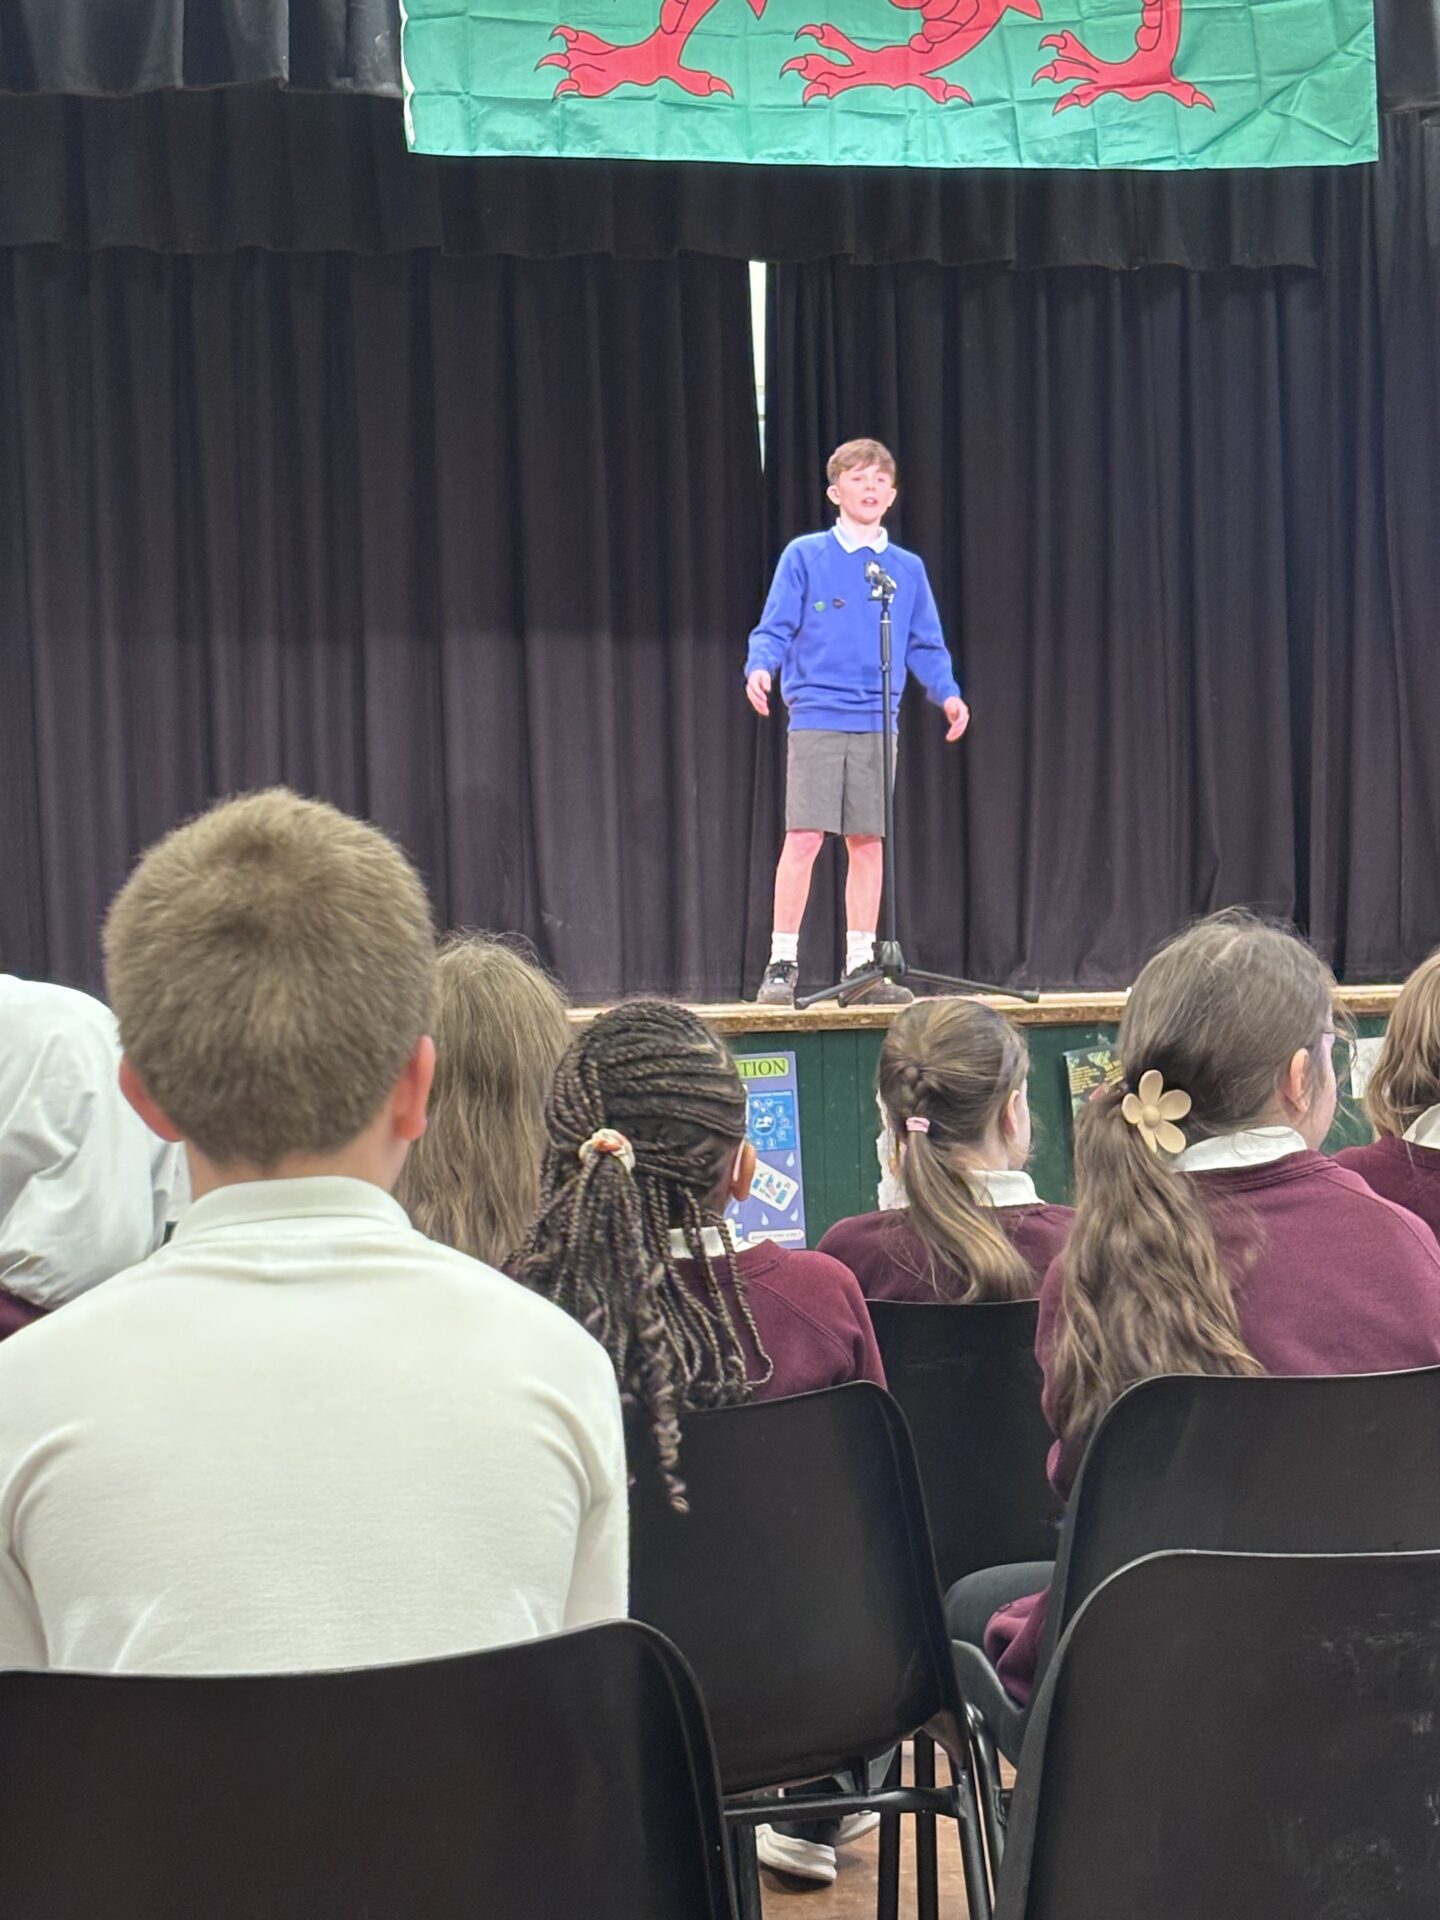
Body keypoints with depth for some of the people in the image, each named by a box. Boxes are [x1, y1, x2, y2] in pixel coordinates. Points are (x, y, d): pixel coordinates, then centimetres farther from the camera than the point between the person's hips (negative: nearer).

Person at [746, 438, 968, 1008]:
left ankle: (861, 966, 12)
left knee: (868, 842, 5)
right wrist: (760, 668, -20)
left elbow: (926, 646, 14)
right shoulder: (804, 556, 3)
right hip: (816, 719, -3)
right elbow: (775, 630, 0)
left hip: (877, 725, 3)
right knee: (804, 837, -10)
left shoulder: (908, 569, 12)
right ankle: (782, 964, -3)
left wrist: (947, 693, -3)